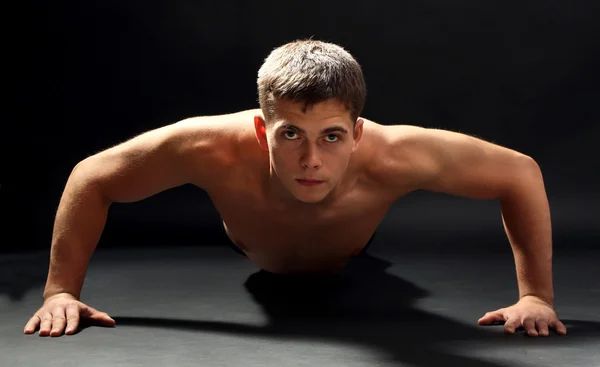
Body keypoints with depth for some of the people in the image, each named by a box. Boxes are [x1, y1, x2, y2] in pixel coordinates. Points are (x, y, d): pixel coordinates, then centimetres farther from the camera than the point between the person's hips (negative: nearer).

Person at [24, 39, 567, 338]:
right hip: (253, 260, 0)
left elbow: (521, 174, -35)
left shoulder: (391, 156, -50)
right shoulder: (215, 148, -49)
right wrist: (61, 291, -35)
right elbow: (91, 178, -33)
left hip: (351, 265, 1)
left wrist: (536, 295, -36)